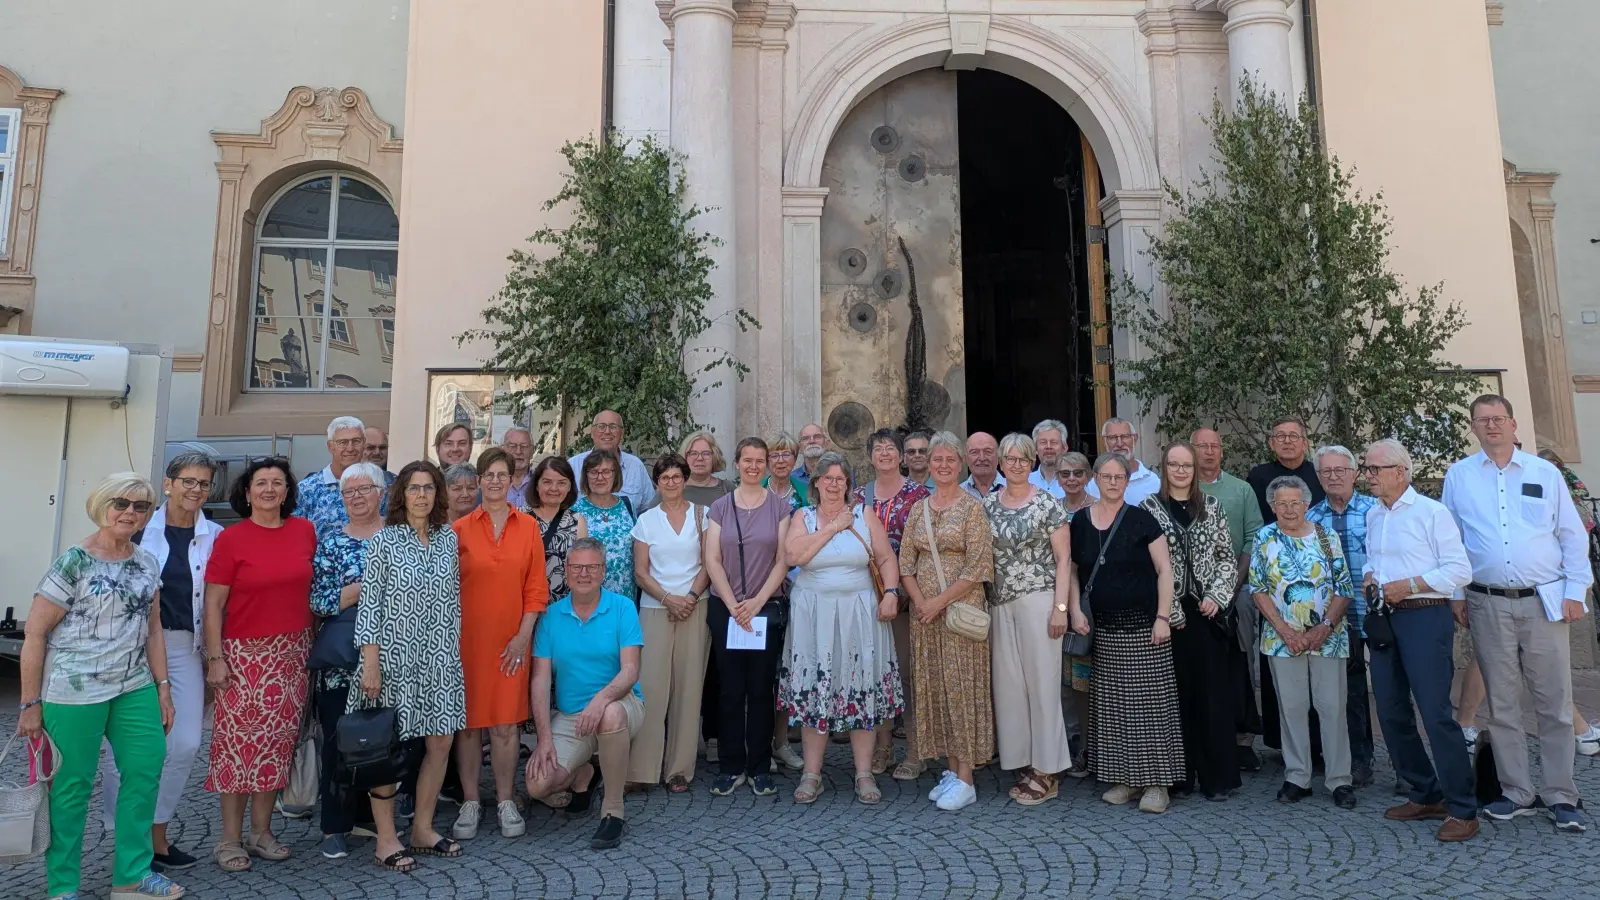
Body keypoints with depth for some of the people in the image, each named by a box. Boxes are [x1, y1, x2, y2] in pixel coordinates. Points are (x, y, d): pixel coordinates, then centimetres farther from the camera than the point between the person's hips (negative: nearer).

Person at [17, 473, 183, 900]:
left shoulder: (148, 564, 8)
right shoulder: (73, 561, -10)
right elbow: (35, 633, -8)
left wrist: (163, 687, 10)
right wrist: (30, 704, -8)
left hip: (135, 689, 6)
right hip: (74, 691, -6)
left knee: (146, 769, 4)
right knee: (73, 785, 3)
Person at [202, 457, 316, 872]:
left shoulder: (304, 530, 4)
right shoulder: (231, 538, -6)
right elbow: (213, 604, -5)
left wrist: (312, 644, 11)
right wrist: (215, 658, -10)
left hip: (293, 652, 4)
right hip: (245, 652, -3)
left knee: (278, 741, 9)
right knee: (239, 741, 1)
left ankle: (261, 832, 22)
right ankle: (230, 840, 14)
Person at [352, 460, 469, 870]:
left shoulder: (448, 538, 7)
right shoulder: (384, 540, -6)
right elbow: (369, 603, -8)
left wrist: (455, 648, 11)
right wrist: (370, 662, -12)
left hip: (440, 658, 5)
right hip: (395, 655, -5)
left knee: (440, 743, 8)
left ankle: (423, 829, 24)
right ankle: (386, 839, 17)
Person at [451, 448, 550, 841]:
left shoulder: (528, 527, 3)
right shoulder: (460, 528, 1)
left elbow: (536, 587, 3)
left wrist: (523, 635, -4)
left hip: (511, 640, 0)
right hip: (467, 638, 0)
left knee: (506, 722, 5)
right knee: (468, 721, 6)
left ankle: (506, 802, 18)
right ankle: (469, 803, 19)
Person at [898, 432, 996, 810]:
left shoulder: (972, 507, -5)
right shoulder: (918, 509, 10)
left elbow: (978, 566, -11)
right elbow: (906, 562, 8)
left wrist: (940, 601, -15)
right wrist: (919, 601, -7)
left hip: (961, 607, -5)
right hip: (924, 611, 5)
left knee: (961, 686, -3)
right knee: (934, 688, 8)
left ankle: (966, 780, 5)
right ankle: (951, 768, 20)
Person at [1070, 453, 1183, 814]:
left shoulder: (1141, 520, -4)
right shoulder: (1080, 522, 5)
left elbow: (1164, 570, -5)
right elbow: (1073, 570, 12)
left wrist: (1163, 617, -12)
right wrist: (1075, 609, 0)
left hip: (1143, 625, -3)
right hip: (1105, 628, 4)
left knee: (1150, 701, -2)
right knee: (1112, 704, 8)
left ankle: (1156, 781, 9)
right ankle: (1124, 778, 20)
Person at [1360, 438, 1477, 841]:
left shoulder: (1431, 512, -7)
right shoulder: (1373, 516, 13)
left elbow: (1459, 570, -11)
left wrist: (1408, 585, -17)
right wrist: (1368, 577, 4)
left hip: (1424, 617, -8)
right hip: (1383, 619, 8)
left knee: (1436, 713, -8)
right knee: (1391, 713, 11)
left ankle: (1462, 809, 3)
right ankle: (1427, 796, 25)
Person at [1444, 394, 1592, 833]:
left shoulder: (1544, 473, 7)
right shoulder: (1458, 477, 6)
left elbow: (1573, 534, 8)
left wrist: (1575, 591, 1)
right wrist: (1456, 594, 6)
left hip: (1544, 601, 0)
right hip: (1488, 605, 0)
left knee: (1555, 703, 2)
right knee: (1502, 705, 6)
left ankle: (1561, 797, 12)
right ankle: (1517, 793, 16)